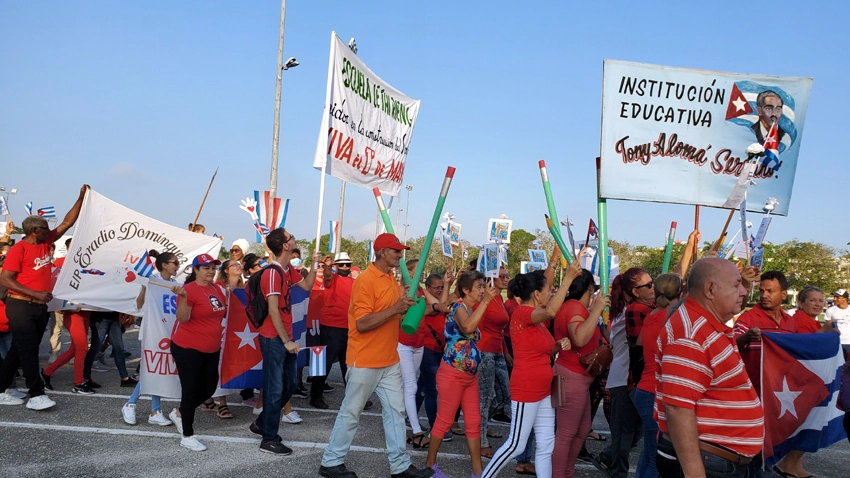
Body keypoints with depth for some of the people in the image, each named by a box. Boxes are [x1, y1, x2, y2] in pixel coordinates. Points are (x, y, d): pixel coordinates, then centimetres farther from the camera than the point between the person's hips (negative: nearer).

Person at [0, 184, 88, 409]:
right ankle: (36, 395, -6)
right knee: (28, 351, -7)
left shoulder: (45, 242, 8)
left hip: (40, 307, 7)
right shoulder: (19, 249, -12)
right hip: (21, 307, -7)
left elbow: (67, 223, 12)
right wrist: (35, 294, -20)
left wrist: (81, 198, 4)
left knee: (19, 351, 12)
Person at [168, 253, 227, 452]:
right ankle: (187, 436, 14)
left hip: (211, 349, 8)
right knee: (191, 389, 0)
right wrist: (183, 298, -39)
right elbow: (182, 318, -24)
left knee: (209, 388, 13)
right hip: (188, 349, -8)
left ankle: (180, 413, 37)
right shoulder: (189, 289, -17)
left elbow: (223, 311, 21)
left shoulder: (217, 289, 6)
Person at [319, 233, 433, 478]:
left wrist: (406, 308, 1)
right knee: (351, 412, 4)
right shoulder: (365, 280, -17)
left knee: (395, 410, 10)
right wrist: (394, 309, -27)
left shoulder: (392, 280, 10)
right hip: (365, 361, -8)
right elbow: (362, 323, -23)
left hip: (390, 360, 8)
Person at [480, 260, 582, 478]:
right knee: (516, 445, 0)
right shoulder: (522, 312, -17)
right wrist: (568, 278, -33)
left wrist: (560, 345, 1)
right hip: (526, 390, -9)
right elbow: (551, 312, -37)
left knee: (546, 446, 10)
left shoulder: (538, 319, 11)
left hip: (544, 390, 9)